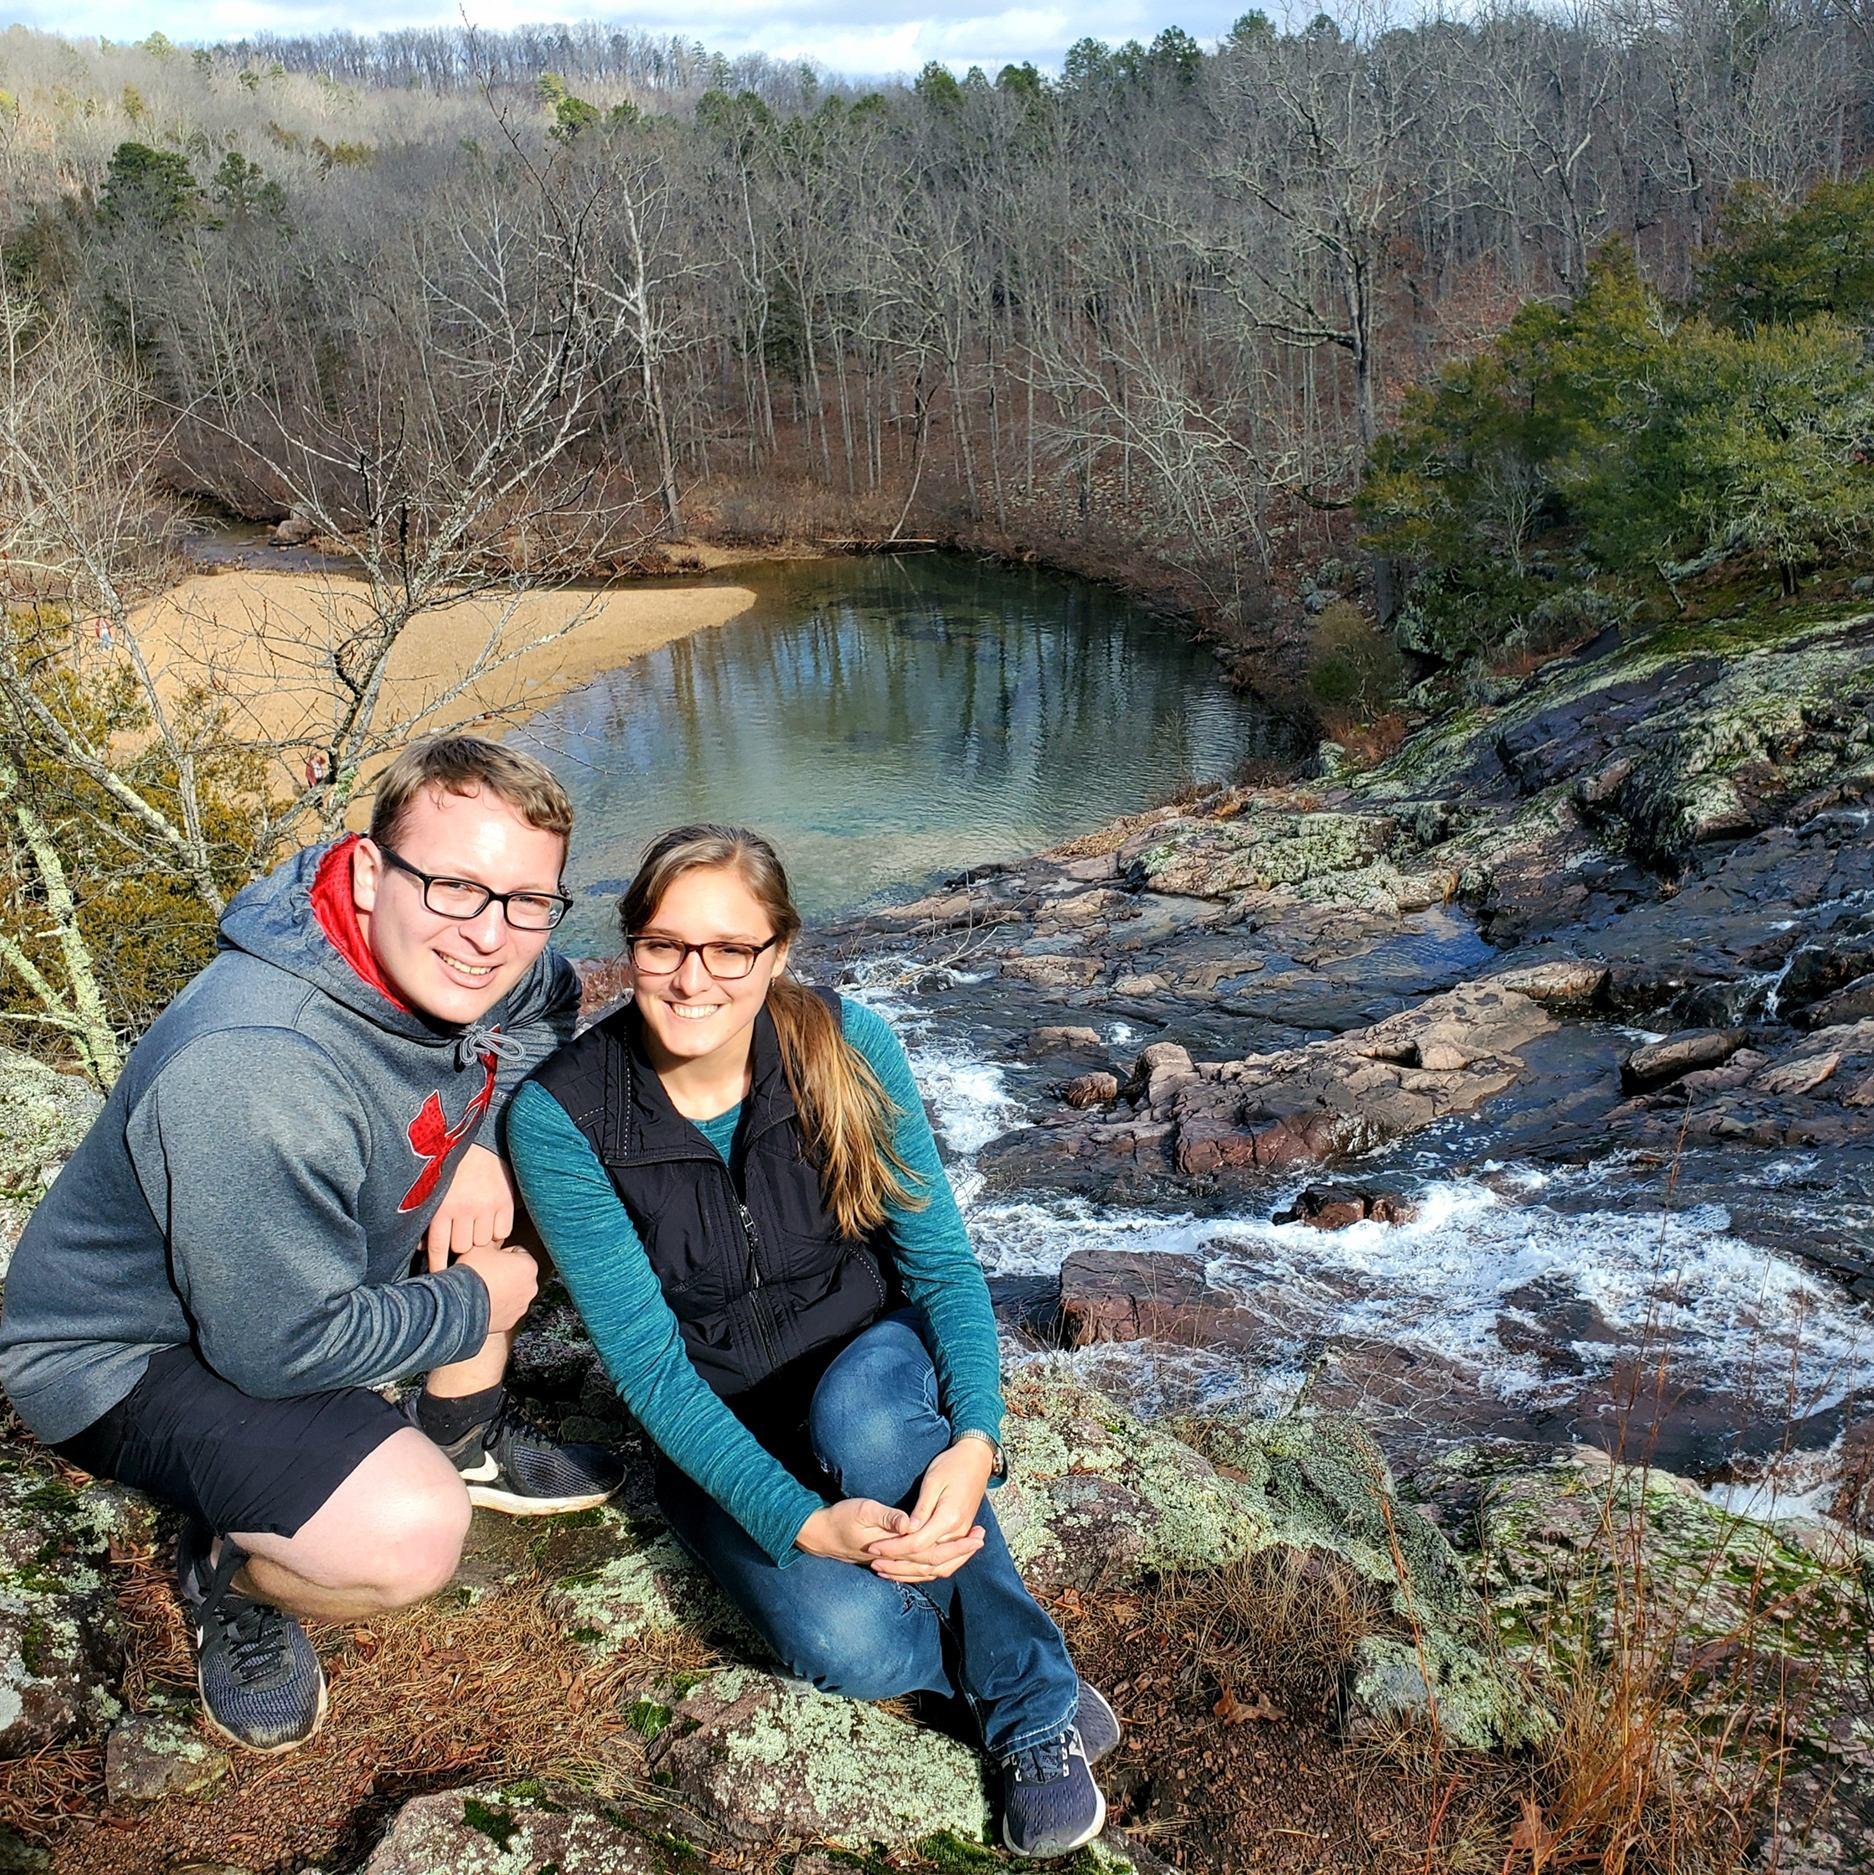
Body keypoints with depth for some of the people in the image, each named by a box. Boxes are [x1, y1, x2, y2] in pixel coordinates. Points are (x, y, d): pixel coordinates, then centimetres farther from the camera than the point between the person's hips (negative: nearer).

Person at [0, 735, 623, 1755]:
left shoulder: (437, 959, -15)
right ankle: (229, 1571, 5)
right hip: (125, 1352, -8)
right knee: (406, 1536, -30)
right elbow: (285, 1346, -30)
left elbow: (542, 1001, 8)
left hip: (311, 1257, 8)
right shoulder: (257, 1078, -39)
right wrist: (474, 1305, -15)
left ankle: (461, 1438, 20)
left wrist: (477, 1139, -10)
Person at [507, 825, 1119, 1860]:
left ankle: (1039, 1711, -15)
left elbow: (942, 1260, -11)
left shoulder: (848, 1046, -16)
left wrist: (976, 1435, -29)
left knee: (861, 1406, -36)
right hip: (718, 1427, -1)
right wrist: (801, 1521, -29)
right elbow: (646, 1360, -18)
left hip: (875, 1363, 1)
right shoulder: (559, 1116, -20)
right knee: (848, 1643, -29)